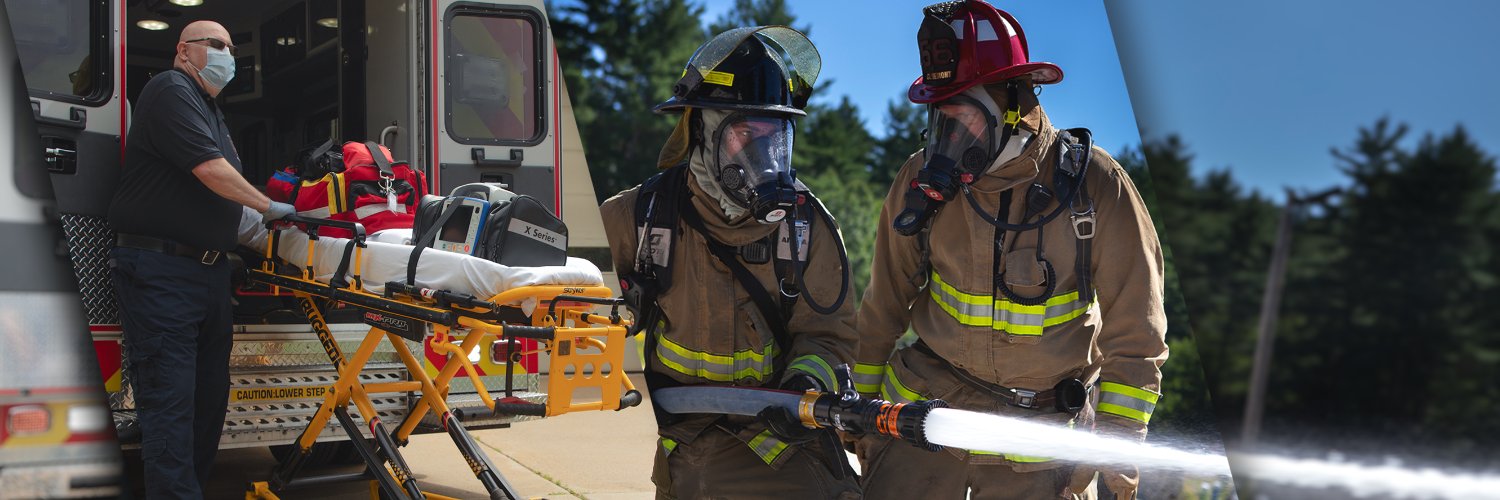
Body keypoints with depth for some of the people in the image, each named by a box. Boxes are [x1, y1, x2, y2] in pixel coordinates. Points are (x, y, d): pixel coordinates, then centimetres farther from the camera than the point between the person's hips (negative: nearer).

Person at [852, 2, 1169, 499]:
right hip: (926, 406, 2)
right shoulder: (921, 181, -6)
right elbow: (885, 306, 7)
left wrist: (1118, 439, -7)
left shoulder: (1095, 184, -12)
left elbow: (1135, 331, -5)